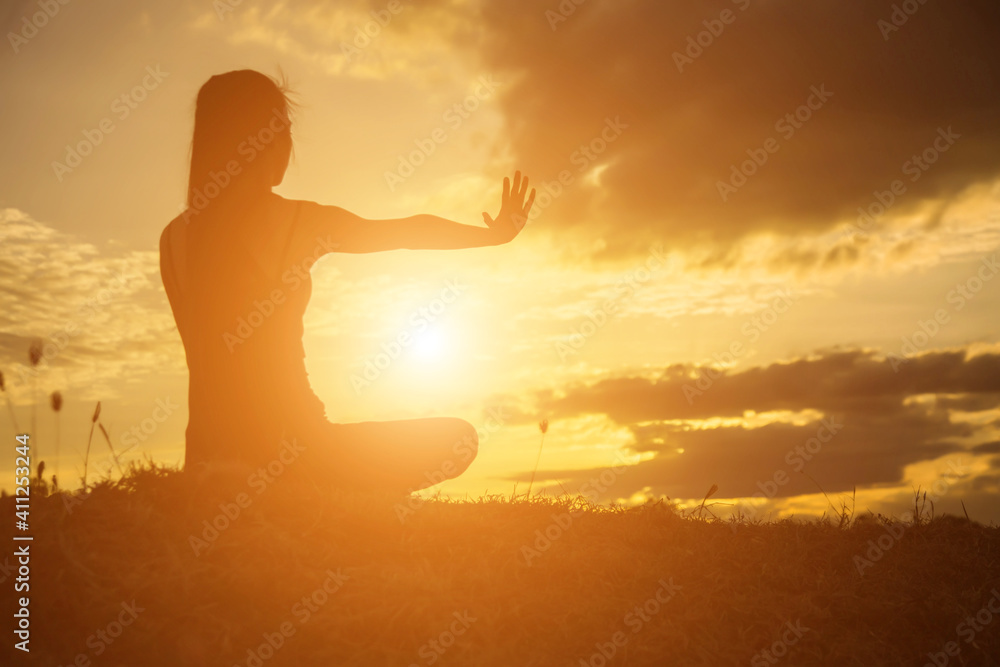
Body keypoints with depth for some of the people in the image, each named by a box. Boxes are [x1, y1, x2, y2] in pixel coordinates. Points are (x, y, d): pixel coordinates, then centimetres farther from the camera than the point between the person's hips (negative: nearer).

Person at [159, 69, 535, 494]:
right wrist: (498, 231, 22)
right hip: (282, 442, -6)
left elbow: (204, 355, 10)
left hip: (205, 455, 6)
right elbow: (410, 232, 6)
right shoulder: (295, 222, -8)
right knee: (459, 440, 4)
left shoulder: (174, 239, 3)